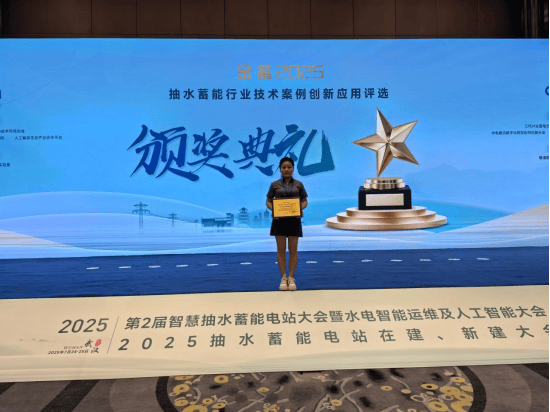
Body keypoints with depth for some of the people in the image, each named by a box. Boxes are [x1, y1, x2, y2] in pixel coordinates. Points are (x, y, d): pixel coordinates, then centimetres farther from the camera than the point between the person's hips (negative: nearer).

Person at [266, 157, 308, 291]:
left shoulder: (298, 184, 6)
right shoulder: (275, 185, 4)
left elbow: (304, 200, 9)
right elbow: (268, 201, 7)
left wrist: (301, 208, -12)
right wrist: (273, 209, -13)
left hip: (294, 219, 0)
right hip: (279, 219, 0)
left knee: (293, 250, 2)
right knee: (281, 250, 2)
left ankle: (291, 278, 11)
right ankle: (283, 278, 11)